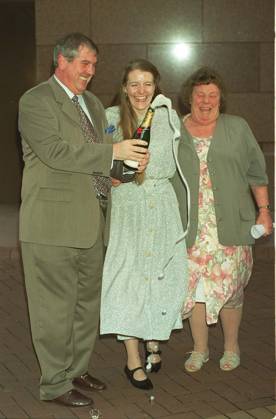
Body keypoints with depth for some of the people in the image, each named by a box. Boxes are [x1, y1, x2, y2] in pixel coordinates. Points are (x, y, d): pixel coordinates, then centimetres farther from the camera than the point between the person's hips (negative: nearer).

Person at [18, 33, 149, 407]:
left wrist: (127, 165, 5)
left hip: (90, 222, 8)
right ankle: (55, 384, 12)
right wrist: (113, 151, -21)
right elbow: (54, 151, -21)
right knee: (55, 306, 0)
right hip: (53, 222, -8)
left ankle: (77, 369, 32)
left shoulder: (93, 103, 18)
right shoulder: (35, 101, -8)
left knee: (88, 301, 16)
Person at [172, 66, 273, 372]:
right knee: (195, 288, 4)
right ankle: (200, 349, 21)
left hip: (230, 228, -1)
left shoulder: (237, 128, 6)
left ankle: (231, 347, 23)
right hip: (191, 229, 1)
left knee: (229, 288, 3)